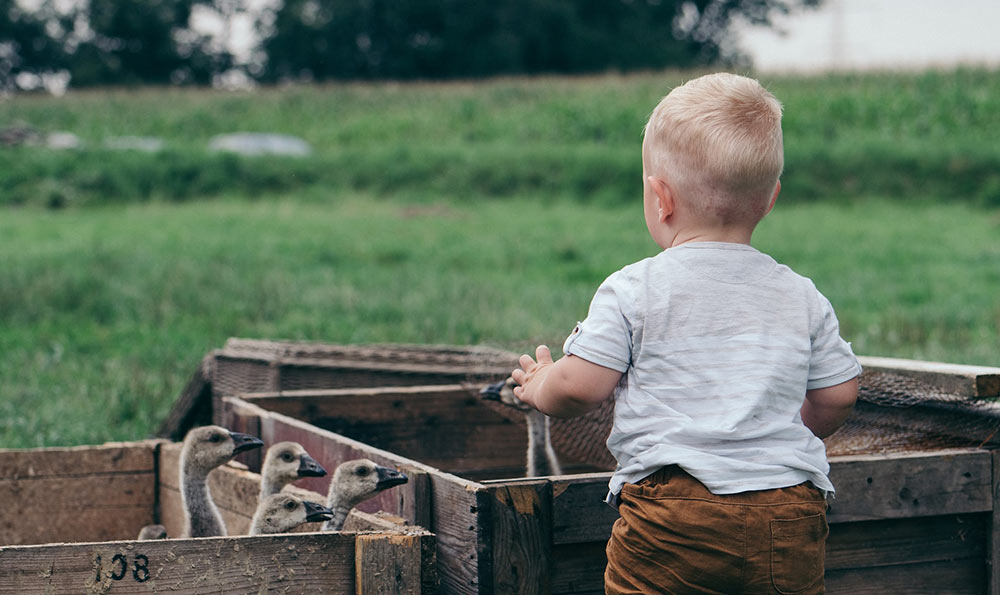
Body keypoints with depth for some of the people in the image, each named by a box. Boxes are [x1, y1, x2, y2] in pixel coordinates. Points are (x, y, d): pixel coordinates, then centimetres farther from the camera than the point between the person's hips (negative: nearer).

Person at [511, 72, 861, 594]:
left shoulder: (632, 291, -3)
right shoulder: (801, 297, 10)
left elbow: (579, 386, -5)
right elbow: (837, 396, 15)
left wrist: (540, 386, 18)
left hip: (673, 516, -3)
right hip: (790, 516, 4)